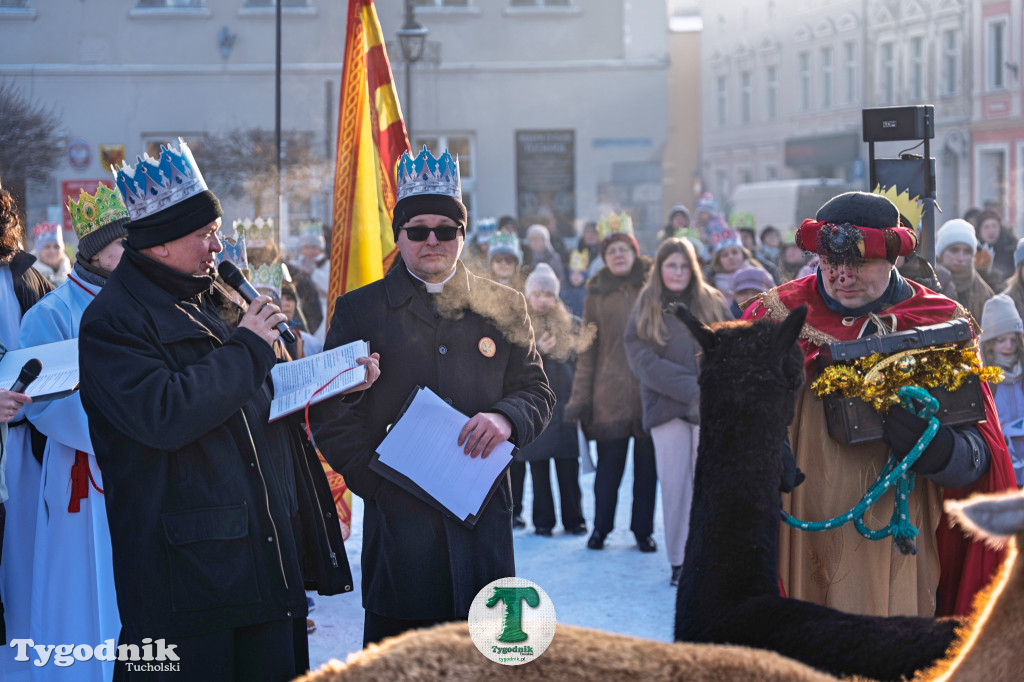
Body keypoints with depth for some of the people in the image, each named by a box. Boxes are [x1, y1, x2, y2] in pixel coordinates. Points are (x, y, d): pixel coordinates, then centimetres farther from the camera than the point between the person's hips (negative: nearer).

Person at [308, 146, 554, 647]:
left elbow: (537, 392, 12)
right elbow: (330, 414, 4)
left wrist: (507, 418, -11)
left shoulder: (502, 308, 11)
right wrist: (376, 482, -8)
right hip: (398, 522, -2)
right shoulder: (358, 311, 6)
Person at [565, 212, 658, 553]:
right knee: (608, 464, 2)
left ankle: (643, 529, 16)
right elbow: (588, 349, 7)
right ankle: (600, 528, 16)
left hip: (650, 391, 0)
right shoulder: (597, 294, 8)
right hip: (610, 393, 0)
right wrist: (579, 397, 1)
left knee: (647, 464, 4)